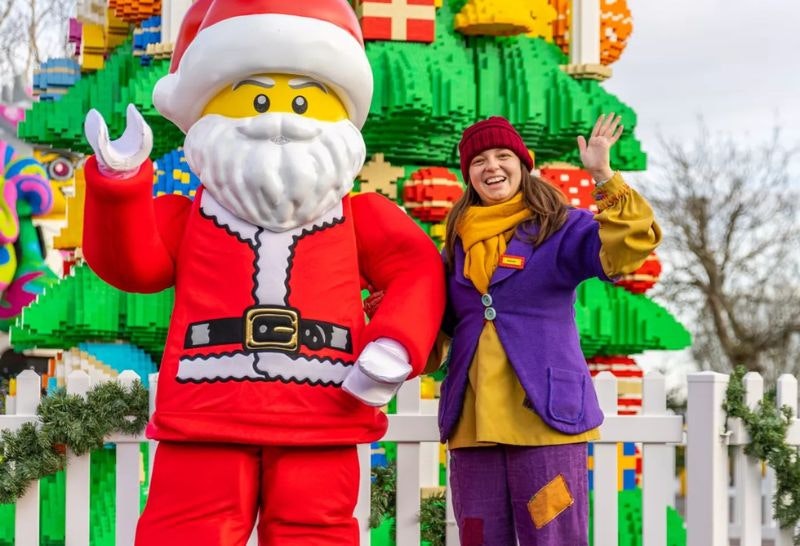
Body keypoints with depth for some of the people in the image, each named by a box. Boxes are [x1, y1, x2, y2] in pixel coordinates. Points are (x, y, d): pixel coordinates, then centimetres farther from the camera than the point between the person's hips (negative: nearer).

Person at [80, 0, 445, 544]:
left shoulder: (358, 219, 13)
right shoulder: (189, 217, 15)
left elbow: (418, 272, 5)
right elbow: (133, 262, 3)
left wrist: (394, 349, -13)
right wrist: (120, 179, -11)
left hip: (318, 424, 0)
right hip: (204, 421, 0)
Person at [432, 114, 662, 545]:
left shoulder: (559, 227, 2)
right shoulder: (458, 241, 16)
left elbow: (623, 250, -17)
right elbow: (438, 323, 22)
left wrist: (604, 177, -27)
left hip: (544, 415, -5)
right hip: (471, 421, 5)